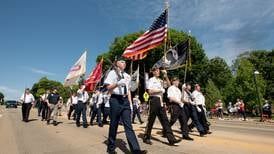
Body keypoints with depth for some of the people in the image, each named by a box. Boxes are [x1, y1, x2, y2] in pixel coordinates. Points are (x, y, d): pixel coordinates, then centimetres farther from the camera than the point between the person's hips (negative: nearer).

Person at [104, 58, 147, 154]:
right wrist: (117, 83, -23)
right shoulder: (112, 73, 1)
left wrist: (130, 103, 11)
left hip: (125, 100, 5)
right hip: (115, 100, -4)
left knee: (128, 125, 0)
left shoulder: (127, 76, 18)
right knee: (114, 124, 5)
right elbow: (108, 88, -6)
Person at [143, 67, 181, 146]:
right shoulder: (151, 80, -3)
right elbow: (150, 91, -12)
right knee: (151, 120, 1)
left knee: (164, 119, 2)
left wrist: (166, 77, 8)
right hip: (154, 100, -7)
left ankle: (171, 139, 1)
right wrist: (161, 90, -8)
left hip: (160, 101, 7)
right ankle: (146, 138, 16)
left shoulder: (160, 80, 18)